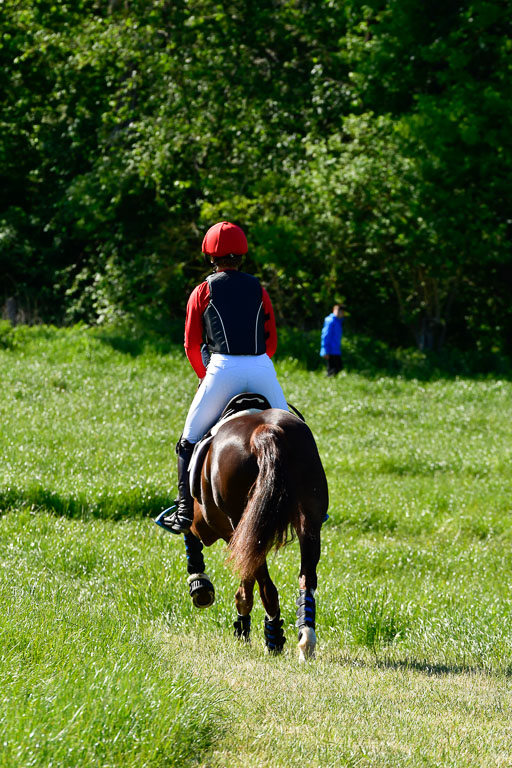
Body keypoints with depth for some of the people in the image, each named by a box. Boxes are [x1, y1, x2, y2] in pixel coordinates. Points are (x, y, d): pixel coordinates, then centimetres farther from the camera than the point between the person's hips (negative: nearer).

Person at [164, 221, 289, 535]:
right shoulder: (258, 290, 14)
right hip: (261, 368, 2)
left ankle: (186, 511, -1)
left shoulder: (202, 292, 8)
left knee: (189, 442, 9)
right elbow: (272, 341, 14)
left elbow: (192, 345, 7)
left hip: (222, 369, -2)